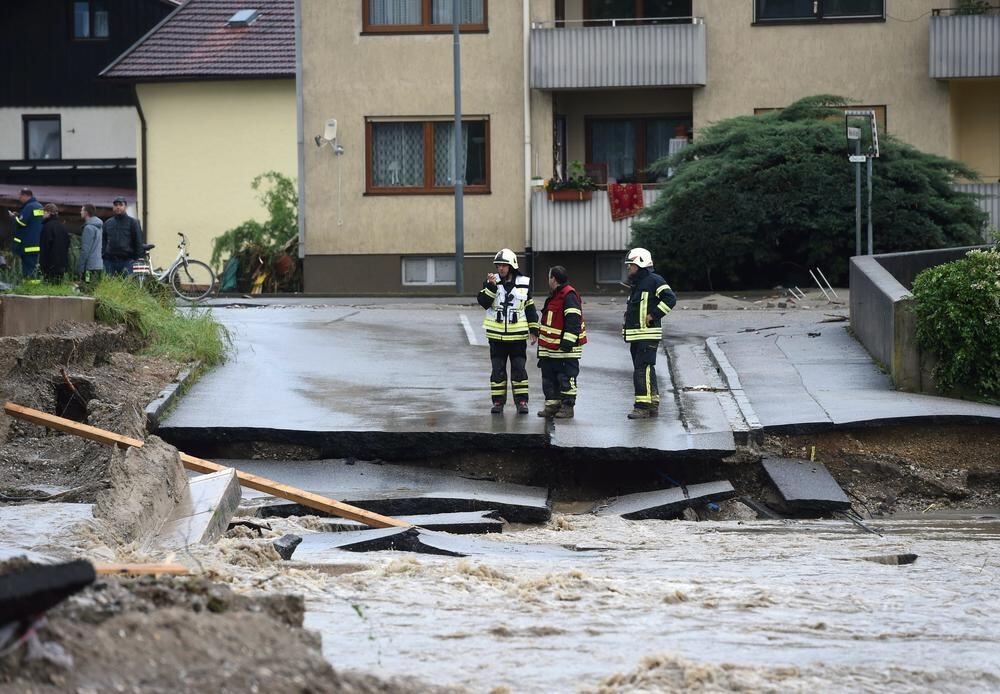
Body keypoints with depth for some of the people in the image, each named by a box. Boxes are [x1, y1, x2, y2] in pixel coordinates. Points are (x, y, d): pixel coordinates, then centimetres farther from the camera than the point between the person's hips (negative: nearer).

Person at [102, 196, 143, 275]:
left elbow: (138, 241, 3)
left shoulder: (132, 222, 5)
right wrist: (102, 255, 7)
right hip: (109, 260, 3)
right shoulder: (108, 223, 17)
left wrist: (137, 258, -4)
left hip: (126, 260, -3)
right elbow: (103, 241, 18)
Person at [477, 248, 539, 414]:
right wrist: (490, 286, -22)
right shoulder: (492, 281, 1)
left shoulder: (524, 284, 1)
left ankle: (521, 401, 8)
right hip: (496, 335, 1)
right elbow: (483, 302, -10)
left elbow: (530, 308, 8)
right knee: (498, 370, 6)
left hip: (517, 335, -1)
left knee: (519, 369, 2)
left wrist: (533, 330, 5)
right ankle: (498, 401, 12)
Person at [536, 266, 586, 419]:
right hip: (551, 348, 10)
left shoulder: (569, 296, -16)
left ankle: (567, 406, 1)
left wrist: (567, 342, -25)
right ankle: (552, 404, 18)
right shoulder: (555, 296, 18)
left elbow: (573, 320, -22)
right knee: (549, 377, 11)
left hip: (565, 349, -10)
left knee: (566, 377, -4)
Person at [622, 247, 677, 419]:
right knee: (646, 371, 13)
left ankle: (643, 406, -15)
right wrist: (627, 325, 17)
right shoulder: (636, 284, 20)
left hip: (648, 335, -10)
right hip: (635, 336, 10)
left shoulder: (654, 280, -10)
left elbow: (670, 299, -20)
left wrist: (653, 315, -19)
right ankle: (653, 405, 18)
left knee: (642, 371, -14)